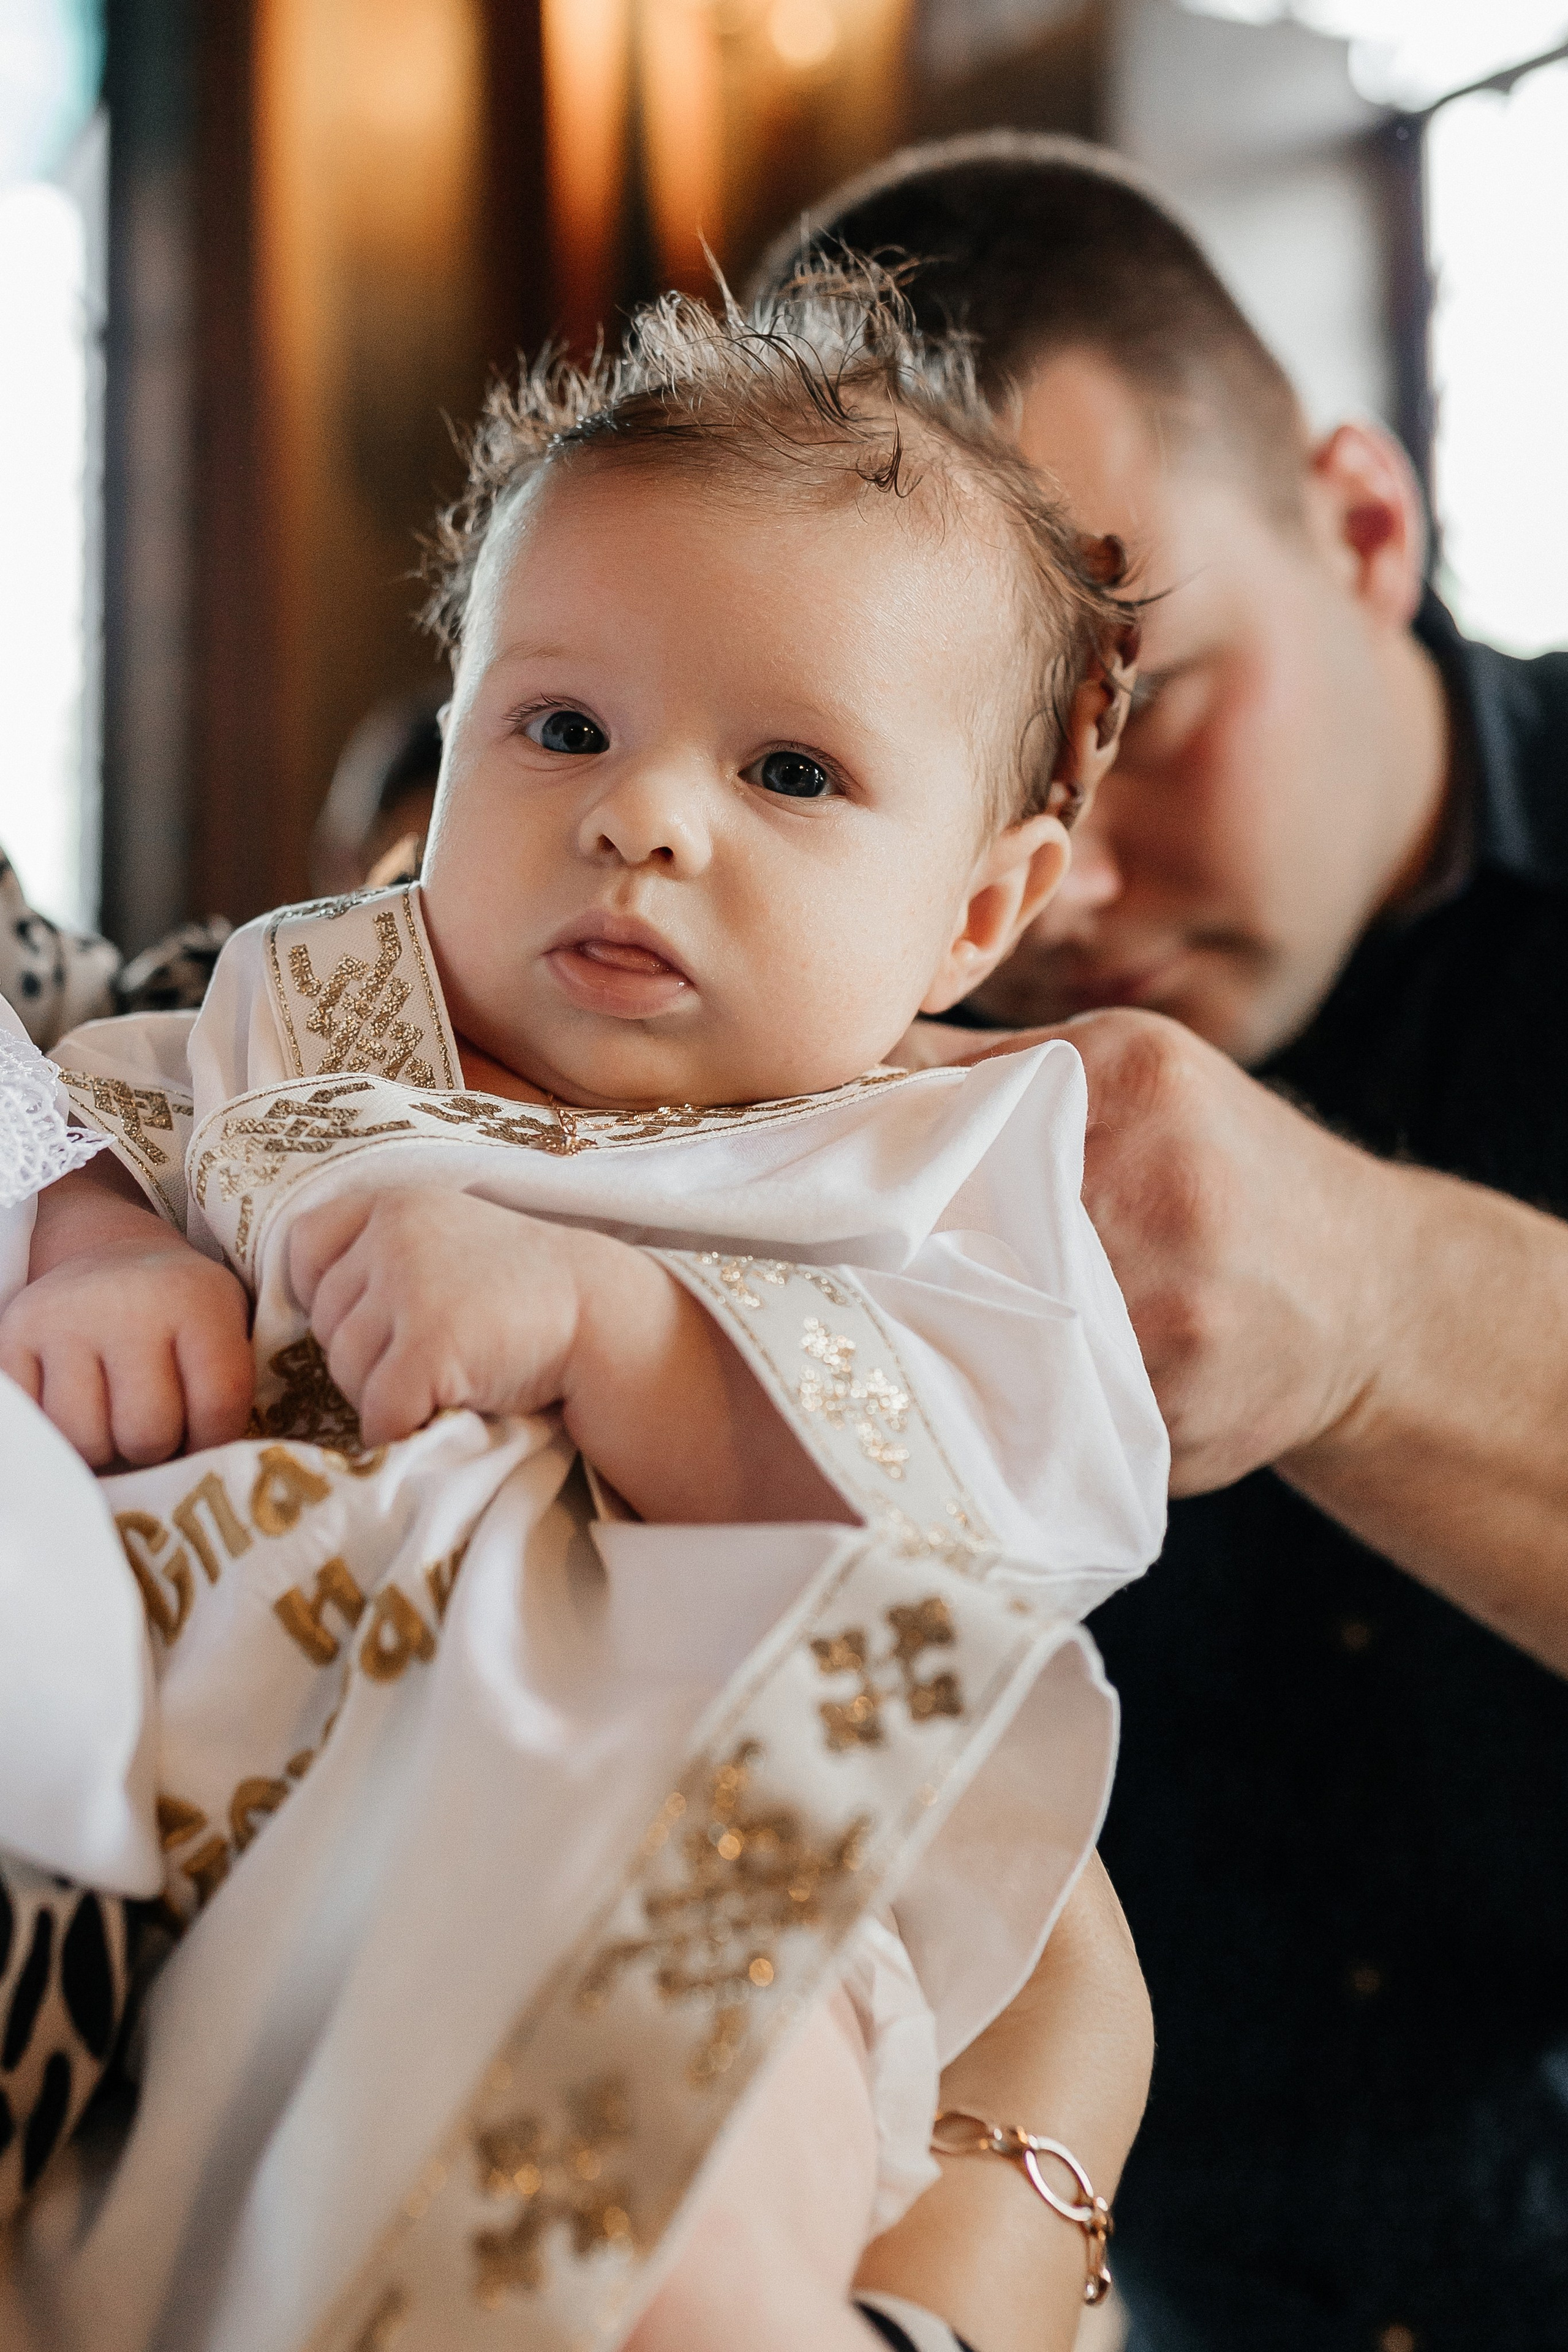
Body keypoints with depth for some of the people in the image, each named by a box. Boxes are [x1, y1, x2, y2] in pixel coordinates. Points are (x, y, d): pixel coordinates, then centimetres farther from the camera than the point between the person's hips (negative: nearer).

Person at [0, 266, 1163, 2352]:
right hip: (172, 1715, 5)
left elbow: (1029, 1498, -8)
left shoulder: (940, 1183, 7)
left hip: (614, 1843, -4)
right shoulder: (319, 1020, 20)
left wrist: (595, 1319, -20)